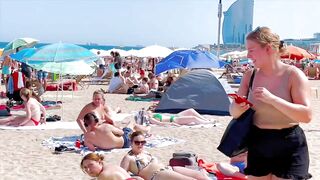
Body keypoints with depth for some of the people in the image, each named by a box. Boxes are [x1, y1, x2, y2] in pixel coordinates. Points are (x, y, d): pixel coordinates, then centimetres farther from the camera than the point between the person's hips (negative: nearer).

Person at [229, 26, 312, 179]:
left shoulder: (293, 75, -12)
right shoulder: (250, 76, 0)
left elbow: (307, 115, -20)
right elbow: (233, 112, 6)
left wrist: (272, 99, -29)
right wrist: (238, 108, -18)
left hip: (289, 147, -4)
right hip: (257, 145, 4)